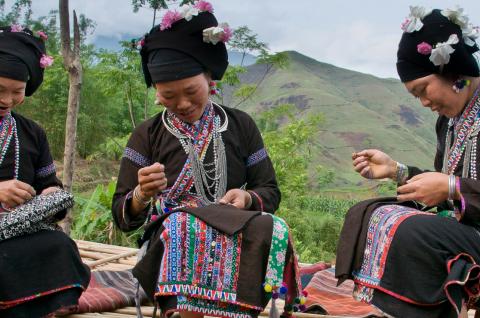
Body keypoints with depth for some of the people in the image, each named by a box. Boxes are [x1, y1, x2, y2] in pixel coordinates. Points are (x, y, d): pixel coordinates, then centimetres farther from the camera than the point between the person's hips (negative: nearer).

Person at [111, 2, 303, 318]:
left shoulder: (241, 125, 10)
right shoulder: (147, 136, 7)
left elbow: (270, 192, 12)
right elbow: (123, 218, 4)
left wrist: (247, 198, -11)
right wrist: (142, 194, -18)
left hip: (233, 238, 2)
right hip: (168, 245, -2)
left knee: (272, 229, -32)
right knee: (181, 226, -37)